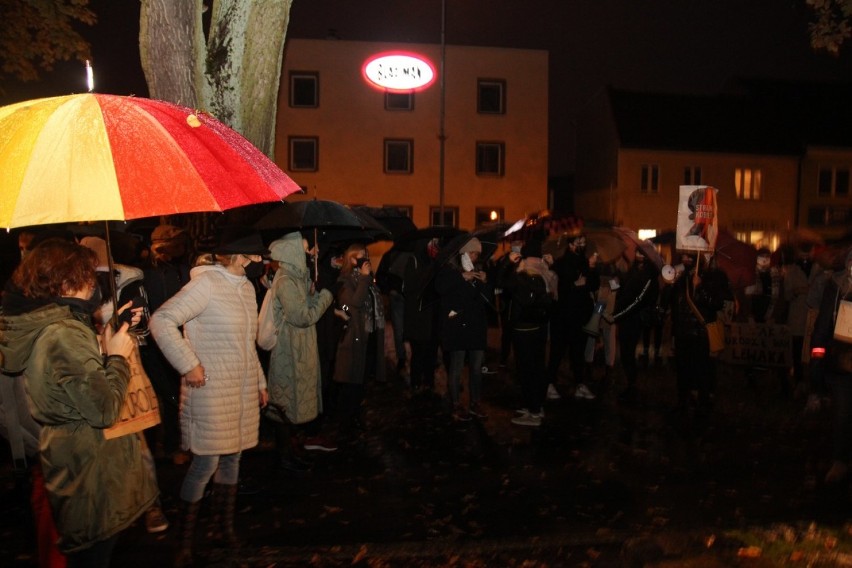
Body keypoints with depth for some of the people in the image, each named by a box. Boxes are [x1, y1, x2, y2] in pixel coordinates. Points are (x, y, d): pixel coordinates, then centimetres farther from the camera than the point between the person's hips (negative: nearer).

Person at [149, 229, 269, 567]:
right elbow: (161, 321, -19)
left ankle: (226, 525, 32)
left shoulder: (245, 287, 10)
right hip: (210, 390, -7)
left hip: (242, 390, 7)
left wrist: (260, 382, 18)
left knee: (233, 456, 15)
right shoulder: (206, 283, -15)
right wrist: (188, 364, -19)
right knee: (205, 464, 0)